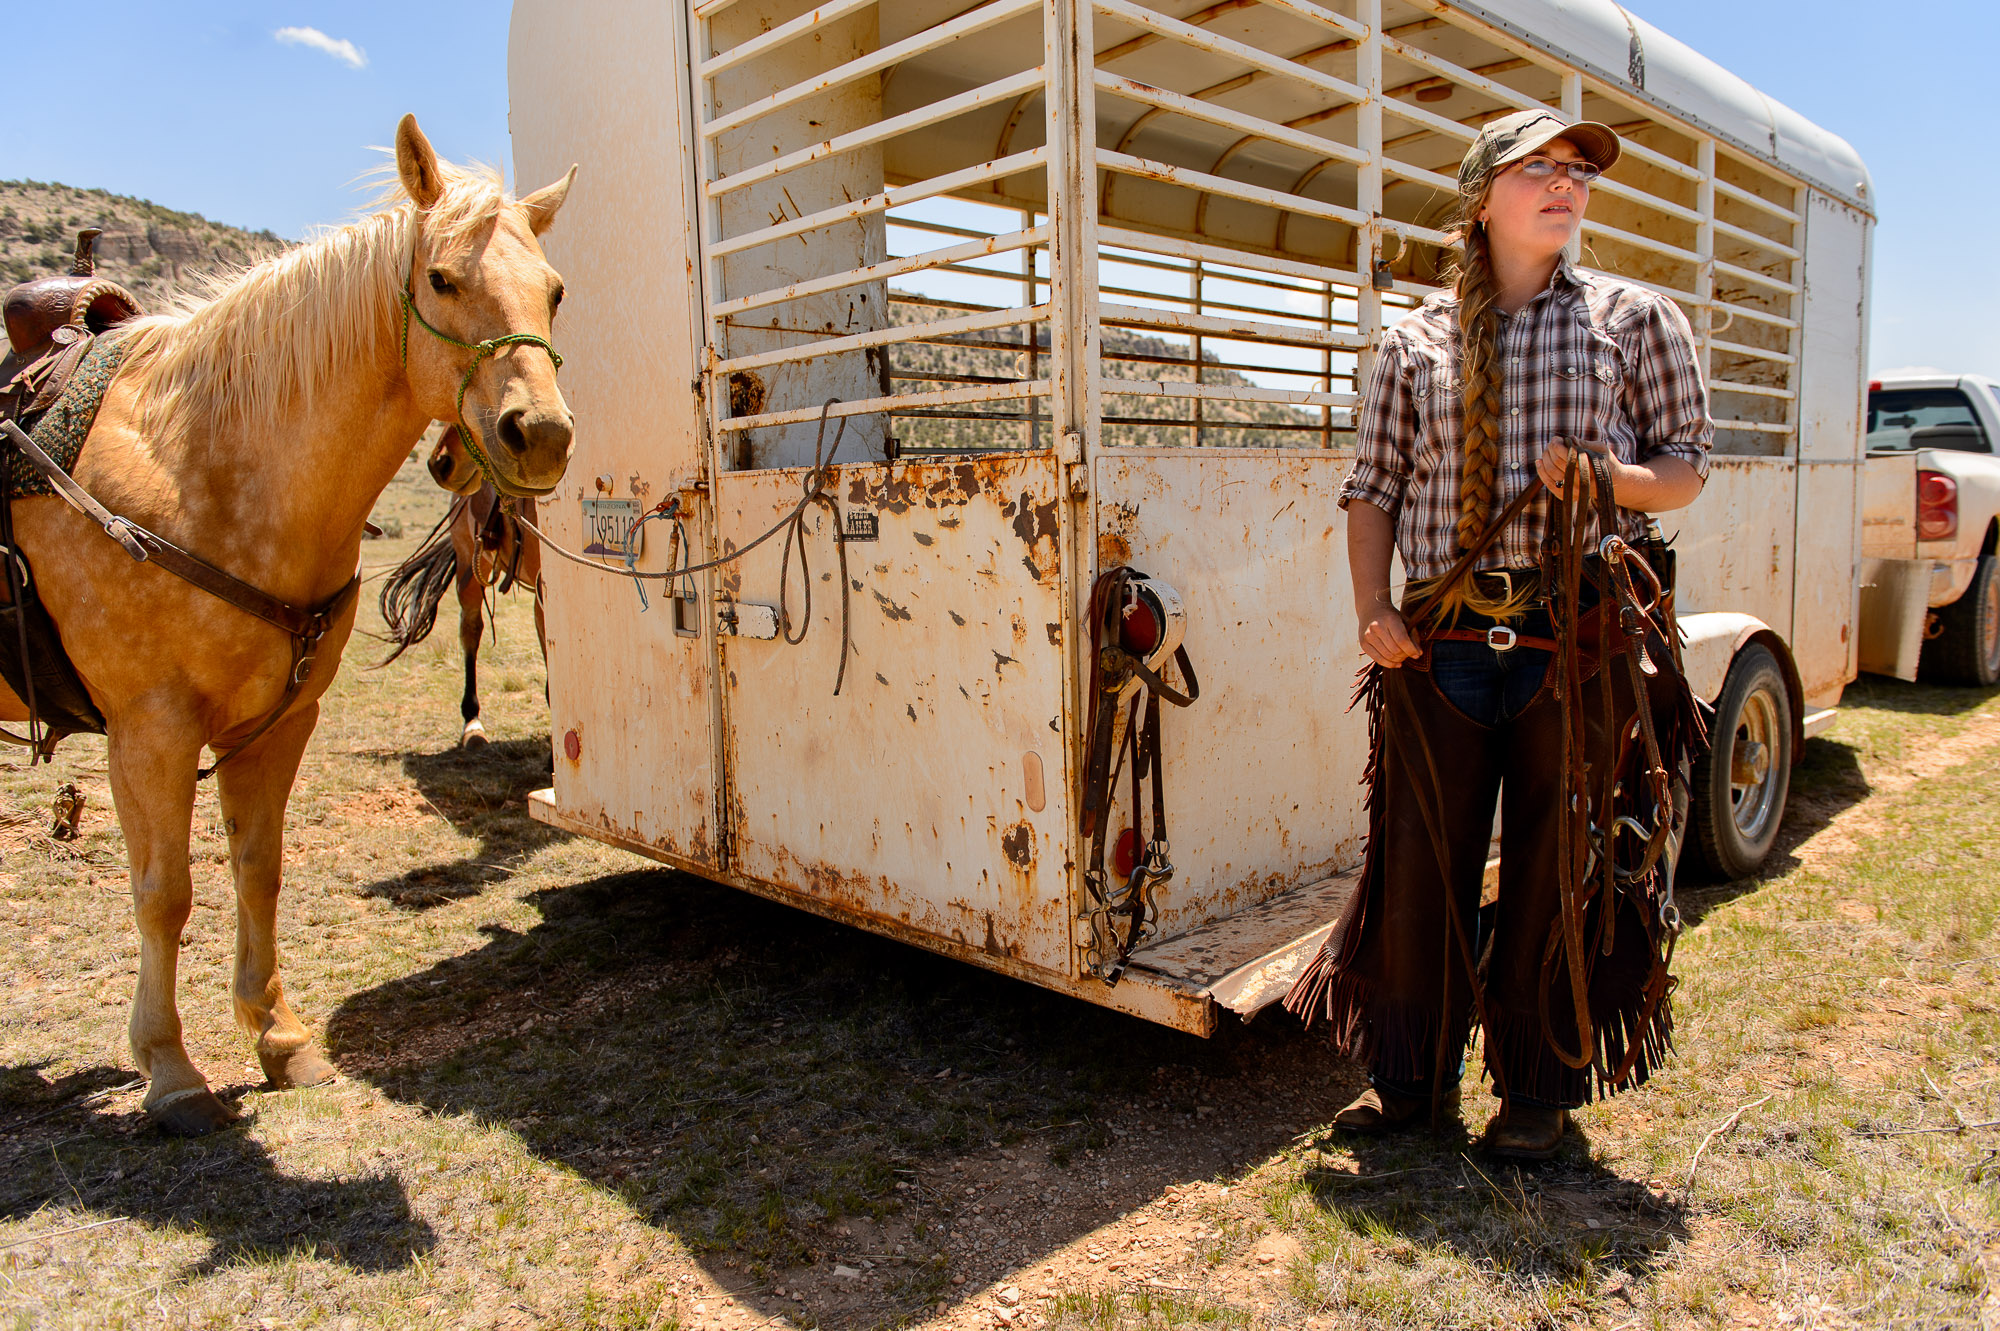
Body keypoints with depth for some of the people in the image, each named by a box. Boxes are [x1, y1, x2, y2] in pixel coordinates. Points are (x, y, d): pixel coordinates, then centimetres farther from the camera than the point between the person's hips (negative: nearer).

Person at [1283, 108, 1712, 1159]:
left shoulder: (1636, 320, 8)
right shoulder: (1414, 342, 10)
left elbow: (1686, 466, 9)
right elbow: (1373, 487, 11)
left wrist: (1604, 478, -13)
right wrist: (1372, 608, -2)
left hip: (1578, 642, -1)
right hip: (1440, 641, 1)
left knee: (1558, 871, 6)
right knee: (1419, 863, 6)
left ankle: (1540, 1089, 25)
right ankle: (1411, 1077, 24)